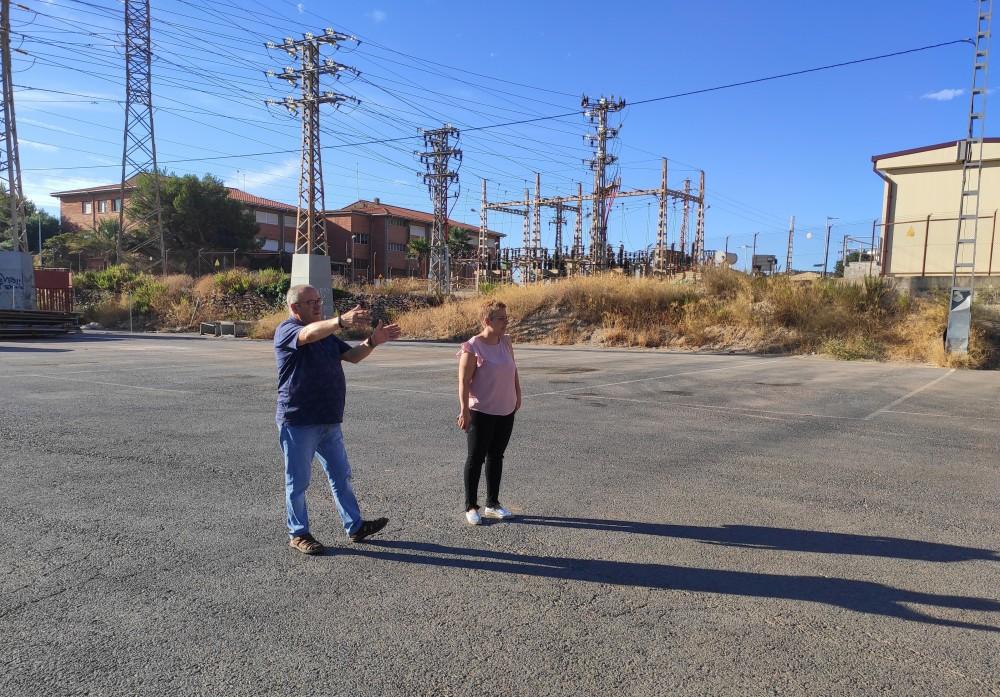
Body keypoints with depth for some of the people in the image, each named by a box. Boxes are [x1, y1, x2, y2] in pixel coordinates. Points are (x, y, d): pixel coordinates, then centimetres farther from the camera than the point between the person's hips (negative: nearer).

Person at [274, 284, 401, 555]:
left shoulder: (326, 333, 15)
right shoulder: (286, 330, -11)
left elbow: (352, 355, 11)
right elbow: (309, 334, -34)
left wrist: (373, 341, -9)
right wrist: (342, 320, -50)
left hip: (329, 421, 8)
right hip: (298, 422, -8)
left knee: (341, 475, 15)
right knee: (298, 481, 5)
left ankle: (355, 527, 26)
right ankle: (298, 534, 20)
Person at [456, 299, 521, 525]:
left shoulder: (506, 342, 4)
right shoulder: (473, 347, -16)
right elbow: (464, 381, -18)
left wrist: (518, 395, 16)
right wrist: (464, 410, -22)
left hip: (506, 412, 7)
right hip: (481, 413, -7)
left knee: (496, 456, 15)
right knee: (476, 457, 3)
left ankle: (492, 504, 27)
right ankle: (471, 507, 15)